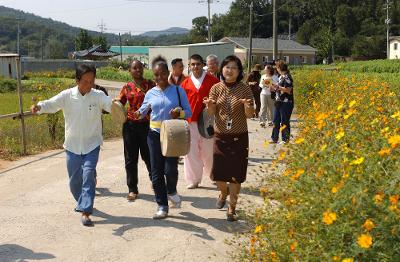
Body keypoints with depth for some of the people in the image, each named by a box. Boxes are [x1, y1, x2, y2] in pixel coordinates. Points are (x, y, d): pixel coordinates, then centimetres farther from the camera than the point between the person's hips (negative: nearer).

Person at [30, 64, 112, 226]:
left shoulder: (98, 96, -6)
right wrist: (39, 107, -33)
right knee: (74, 179, 12)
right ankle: (83, 202, 39)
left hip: (92, 145, -2)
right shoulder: (67, 95, -5)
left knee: (88, 175, -15)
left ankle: (85, 211, -11)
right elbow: (51, 104, -11)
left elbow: (111, 104, -20)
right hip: (72, 145, 2)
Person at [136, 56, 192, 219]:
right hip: (155, 134, 3)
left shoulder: (178, 90, -1)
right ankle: (162, 206, 18)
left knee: (170, 169, -11)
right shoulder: (150, 93, 6)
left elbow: (189, 112, 1)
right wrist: (137, 114, -9)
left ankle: (171, 191, 25)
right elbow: (142, 112, 13)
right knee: (156, 171, 4)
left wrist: (179, 112, -20)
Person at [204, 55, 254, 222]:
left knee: (236, 174, 1)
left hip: (239, 137, -2)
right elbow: (212, 113, 1)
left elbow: (249, 115, -7)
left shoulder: (245, 89, -5)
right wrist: (210, 105, -21)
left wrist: (247, 106, -29)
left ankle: (232, 208, 17)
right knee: (218, 173, 6)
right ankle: (224, 192, 41)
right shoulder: (216, 88, 0)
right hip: (220, 136, 2)